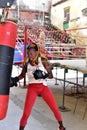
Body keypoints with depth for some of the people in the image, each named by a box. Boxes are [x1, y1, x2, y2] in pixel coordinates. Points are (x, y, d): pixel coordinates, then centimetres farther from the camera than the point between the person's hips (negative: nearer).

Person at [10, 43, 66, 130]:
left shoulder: (43, 61, -9)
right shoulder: (26, 63, -5)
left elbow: (51, 76, -6)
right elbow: (22, 75, 13)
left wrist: (44, 75, -24)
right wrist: (15, 79, -3)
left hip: (43, 87, 0)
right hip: (32, 88, 0)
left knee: (55, 108, 4)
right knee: (26, 113, -8)